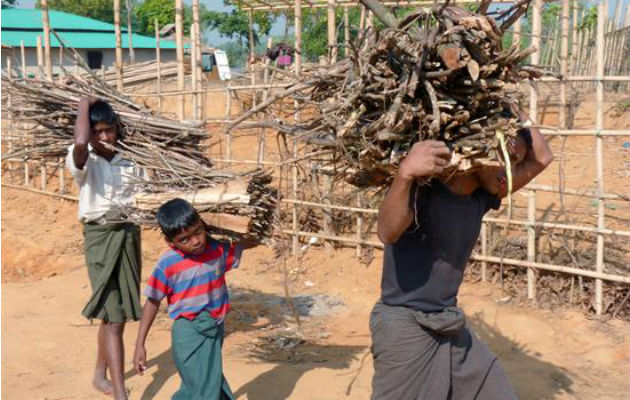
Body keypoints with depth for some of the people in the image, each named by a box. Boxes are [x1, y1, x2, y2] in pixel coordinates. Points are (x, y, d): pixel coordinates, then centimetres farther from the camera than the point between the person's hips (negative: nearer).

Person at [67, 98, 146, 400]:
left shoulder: (130, 160, 3)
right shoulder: (81, 160, -11)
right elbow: (80, 143, -34)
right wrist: (84, 105, -19)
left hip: (130, 235, 5)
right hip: (101, 238, -5)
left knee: (115, 313, 16)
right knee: (114, 317, -10)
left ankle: (100, 375, 36)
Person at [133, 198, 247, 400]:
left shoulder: (219, 249, -5)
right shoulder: (167, 264, -14)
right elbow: (152, 302, -5)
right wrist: (140, 345, -5)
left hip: (215, 330, 4)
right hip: (188, 334, -4)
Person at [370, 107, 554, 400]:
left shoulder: (481, 197, 2)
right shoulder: (423, 188, -19)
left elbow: (541, 158, 6)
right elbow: (388, 232, -38)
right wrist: (405, 174, -55)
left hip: (452, 328, 7)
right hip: (405, 327, -7)